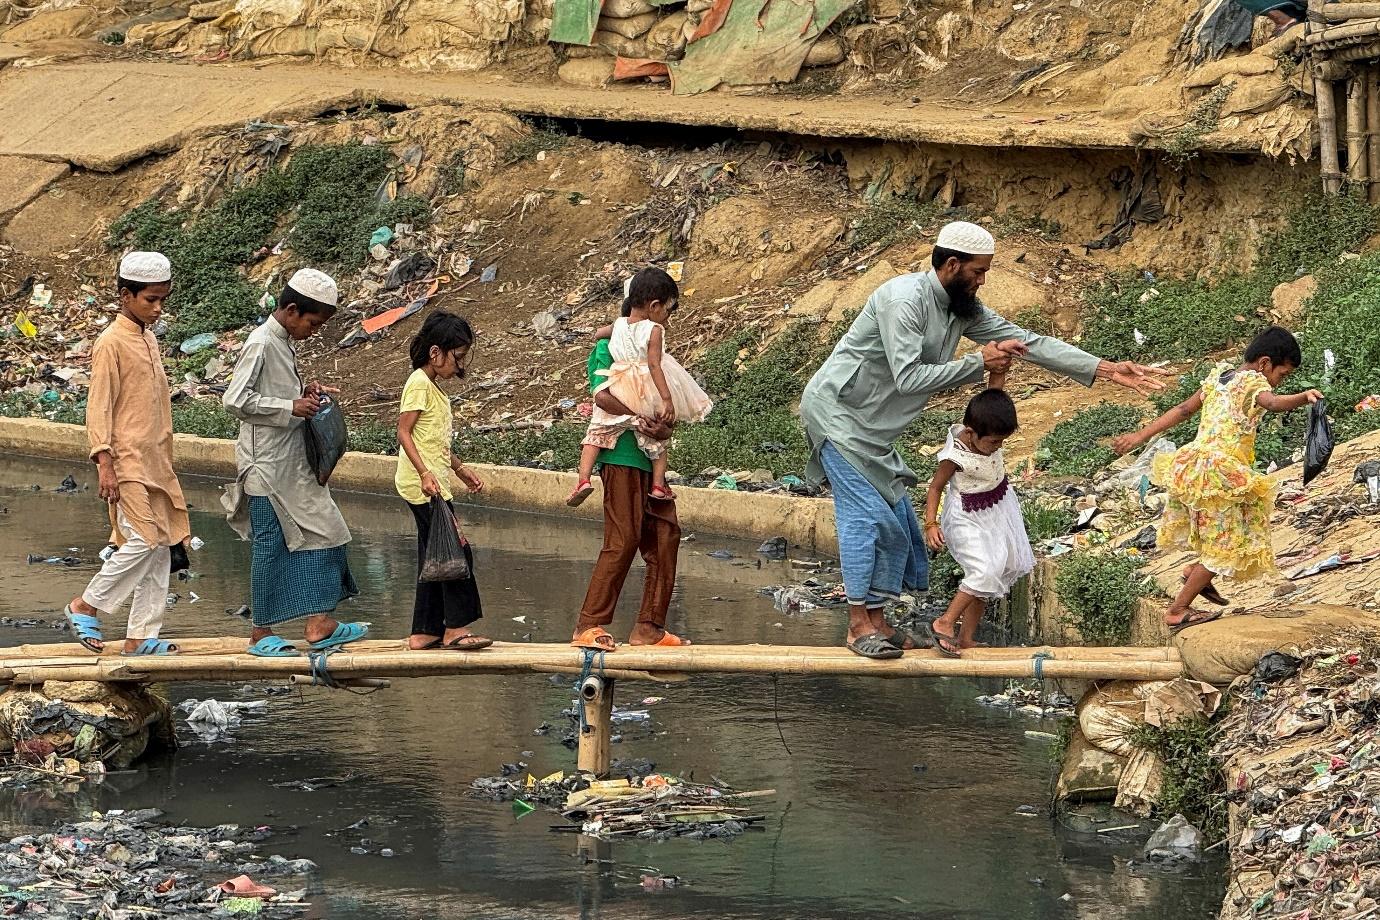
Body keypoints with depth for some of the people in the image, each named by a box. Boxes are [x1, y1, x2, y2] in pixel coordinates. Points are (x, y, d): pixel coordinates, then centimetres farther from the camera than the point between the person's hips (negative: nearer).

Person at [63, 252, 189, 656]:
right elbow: (99, 407, -13)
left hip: (155, 462, 9)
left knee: (161, 547, 5)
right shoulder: (112, 344, -10)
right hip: (127, 462, -9)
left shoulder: (148, 340, 15)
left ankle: (142, 635, 9)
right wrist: (104, 463, -20)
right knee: (143, 540, -14)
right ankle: (85, 607, 1)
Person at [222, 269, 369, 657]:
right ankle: (261, 634, 7)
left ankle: (319, 625, 9)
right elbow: (235, 400, -23)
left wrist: (304, 393, 7)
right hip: (267, 465, -10)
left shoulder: (285, 344, 12)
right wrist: (291, 407, -21)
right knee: (269, 545, -2)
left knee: (319, 534, 7)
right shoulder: (260, 344, -16)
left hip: (293, 464, 10)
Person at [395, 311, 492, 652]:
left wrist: (461, 470, 27)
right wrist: (425, 473, -25)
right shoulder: (419, 384, -11)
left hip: (433, 485, 10)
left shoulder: (433, 387, 18)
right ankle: (456, 628, -9)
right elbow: (404, 432, -17)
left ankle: (425, 632, 13)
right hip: (423, 484, -10)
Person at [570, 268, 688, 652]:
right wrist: (642, 419, -18)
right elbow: (603, 395, -19)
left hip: (652, 460, 8)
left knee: (666, 535, 5)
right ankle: (589, 627, -7)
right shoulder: (609, 347, -3)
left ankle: (649, 626, 10)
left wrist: (664, 429, -11)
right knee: (623, 541, -10)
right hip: (622, 456, -8)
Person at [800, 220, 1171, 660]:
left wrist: (1106, 370, -3)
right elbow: (908, 377, -30)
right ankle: (858, 626, -10)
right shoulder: (905, 300, -24)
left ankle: (877, 622, 11)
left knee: (896, 519, 6)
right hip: (835, 409, -9)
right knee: (866, 512, -14)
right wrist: (978, 363, -26)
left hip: (872, 427, 9)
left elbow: (1026, 341, 2)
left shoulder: (963, 308, 3)